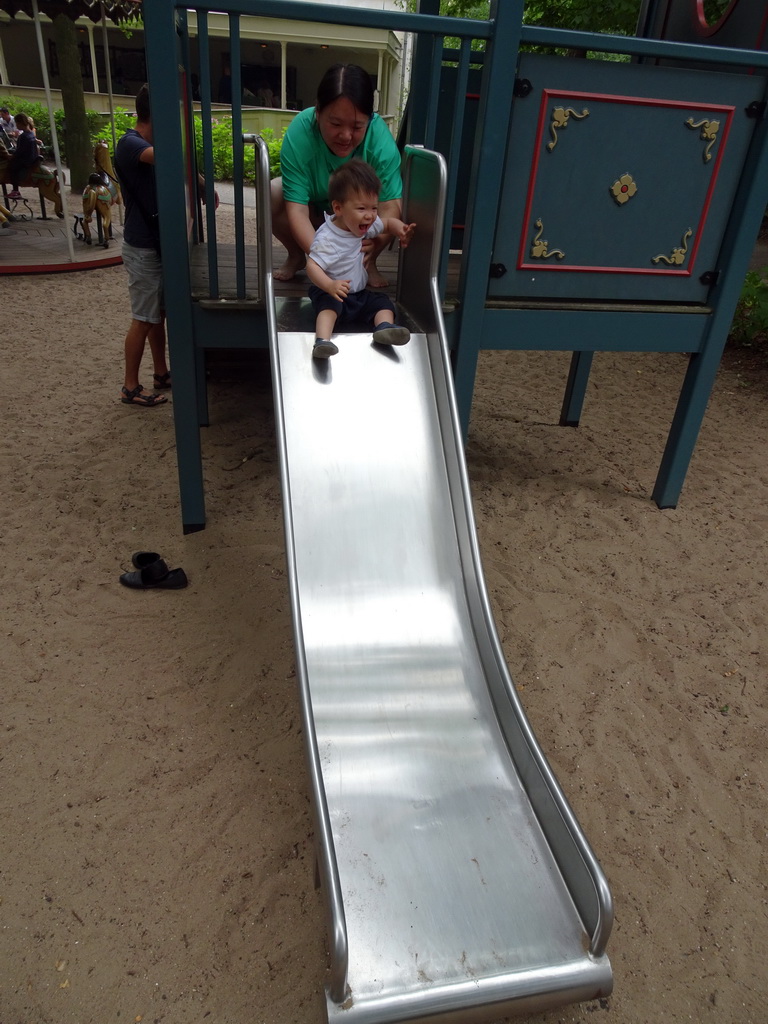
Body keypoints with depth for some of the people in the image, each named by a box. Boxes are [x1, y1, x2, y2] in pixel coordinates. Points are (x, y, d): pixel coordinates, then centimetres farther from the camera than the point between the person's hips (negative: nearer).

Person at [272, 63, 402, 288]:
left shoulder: (379, 135, -31)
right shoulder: (300, 131, -33)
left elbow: (390, 204, -36)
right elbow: (297, 208, -37)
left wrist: (374, 239, -58)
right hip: (314, 210, 0)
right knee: (272, 195, -29)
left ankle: (369, 263, -2)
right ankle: (296, 257, 0)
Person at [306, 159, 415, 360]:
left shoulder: (366, 225, 0)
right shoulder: (327, 238, -23)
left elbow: (389, 222, 17)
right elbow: (312, 266, -31)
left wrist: (402, 230, -6)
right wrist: (329, 285, -49)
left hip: (359, 294, 7)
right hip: (330, 292, -7)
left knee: (383, 302, -11)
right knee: (329, 304, -36)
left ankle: (384, 327, -32)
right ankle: (322, 341, -53)